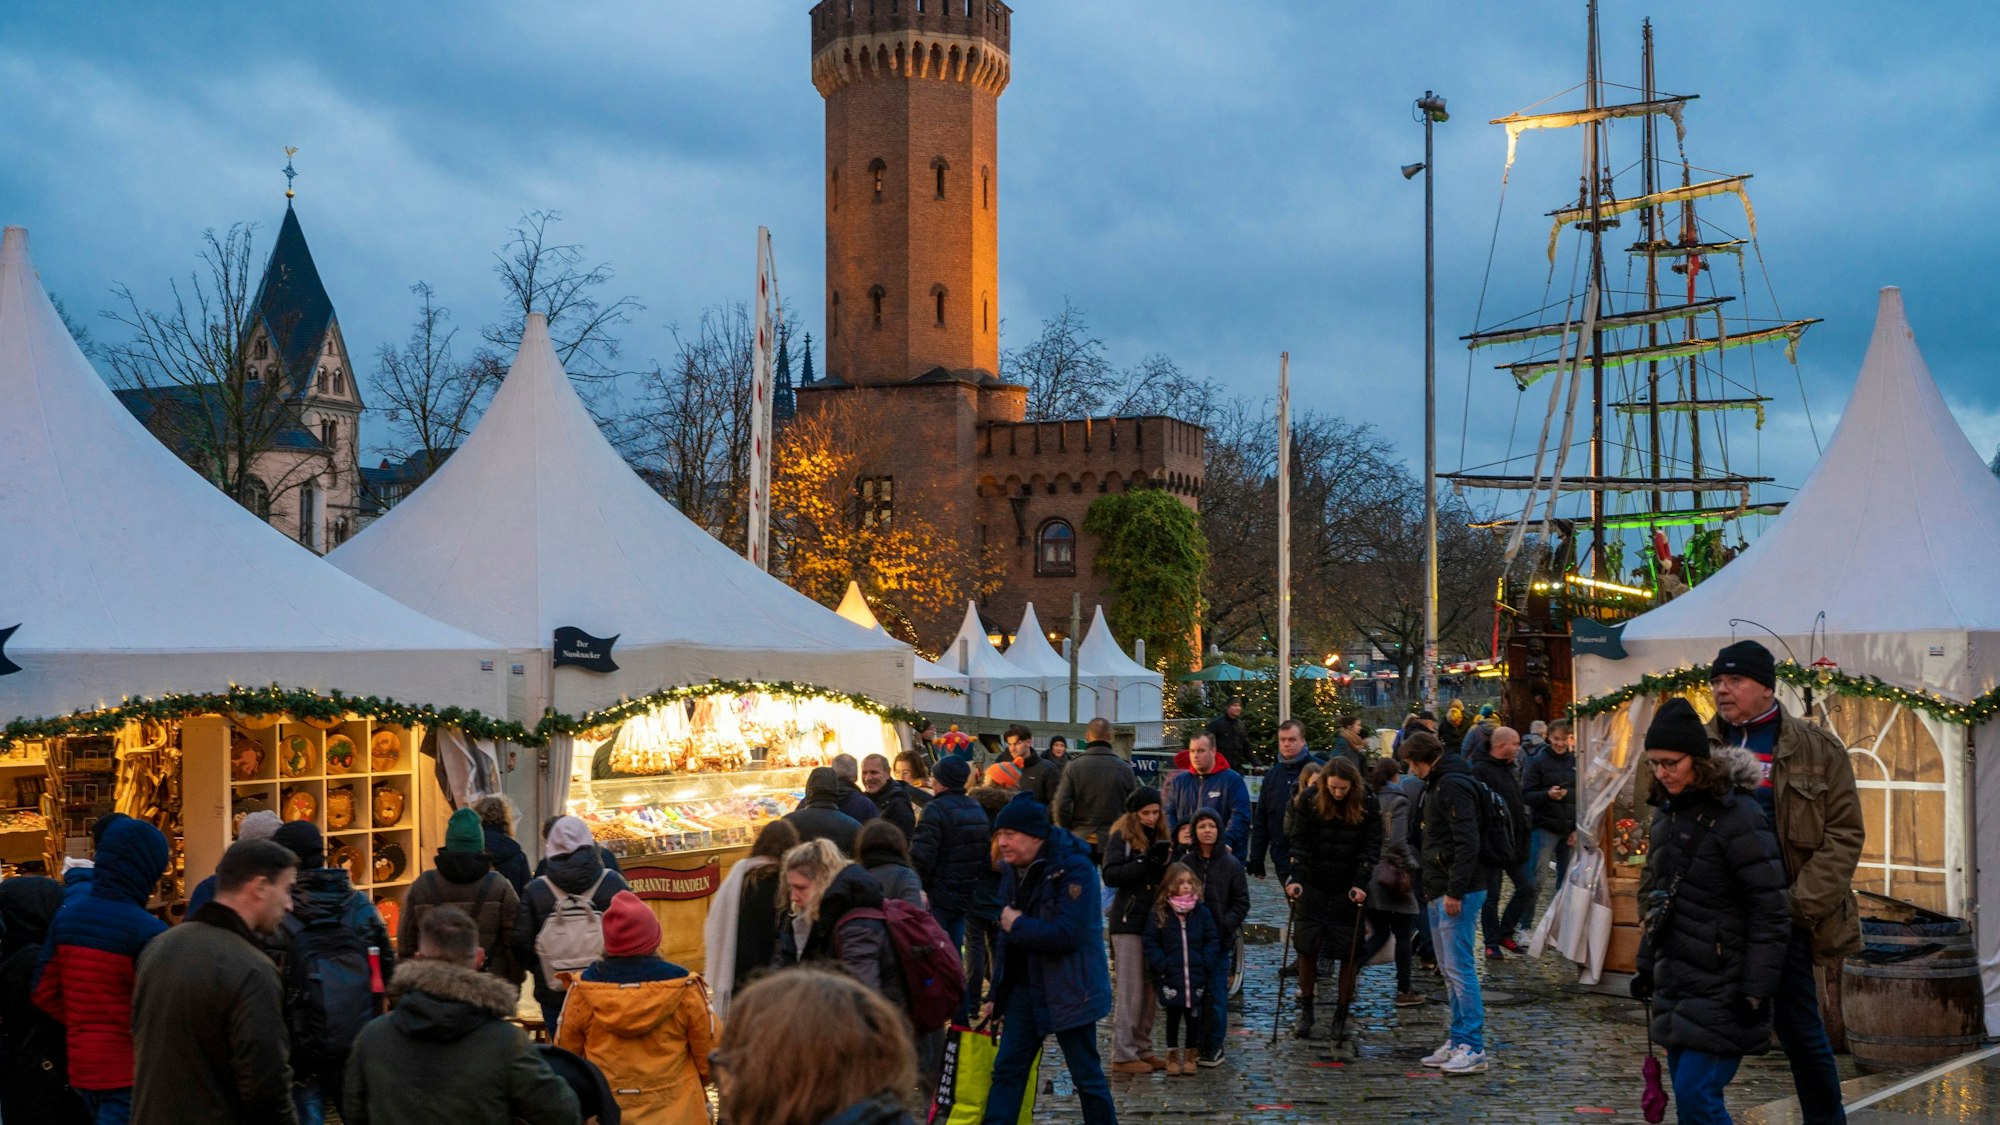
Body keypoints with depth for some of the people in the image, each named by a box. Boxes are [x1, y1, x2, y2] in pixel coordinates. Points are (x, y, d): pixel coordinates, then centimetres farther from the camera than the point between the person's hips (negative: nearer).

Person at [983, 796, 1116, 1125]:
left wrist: (1018, 925, -16)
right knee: (1007, 1069, 6)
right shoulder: (1013, 870, 7)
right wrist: (999, 992, 13)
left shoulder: (1075, 869, -18)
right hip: (1024, 986, 7)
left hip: (1069, 990, -7)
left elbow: (1067, 934, -28)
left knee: (1087, 1076, 3)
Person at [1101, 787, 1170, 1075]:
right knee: (1130, 991, -6)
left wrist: (1166, 862, -4)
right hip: (1129, 921, -7)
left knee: (1151, 989, 8)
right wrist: (1145, 861, -22)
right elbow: (1110, 875, -16)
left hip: (1154, 920, 7)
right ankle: (1123, 1055, -2)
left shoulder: (1159, 836, 14)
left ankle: (1142, 1048, 17)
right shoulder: (1121, 837, -5)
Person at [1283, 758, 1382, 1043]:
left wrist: (1361, 883, -15)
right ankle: (1305, 1011, 15)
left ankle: (1341, 1016, 12)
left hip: (1349, 890, -1)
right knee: (1307, 947, 0)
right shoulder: (1309, 800, -6)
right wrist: (1296, 878, -17)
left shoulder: (1368, 804, -7)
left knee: (1348, 953, 1)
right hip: (1314, 887, 1)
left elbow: (1371, 847, -5)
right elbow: (1299, 841, -6)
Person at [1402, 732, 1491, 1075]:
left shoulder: (1454, 786, -14)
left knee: (1460, 968, -9)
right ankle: (1458, 1041, 18)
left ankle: (1473, 1047, -7)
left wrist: (1455, 891, -23)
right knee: (1450, 970, 13)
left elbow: (1467, 843, -22)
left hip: (1458, 892, -11)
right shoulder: (1438, 784, 18)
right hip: (1440, 892, 11)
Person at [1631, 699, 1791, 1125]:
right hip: (1677, 979, 8)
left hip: (1722, 986, -8)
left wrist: (1757, 990, -18)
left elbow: (1770, 910, -16)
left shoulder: (1737, 816, -16)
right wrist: (1647, 966, 21)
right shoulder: (1668, 811, 9)